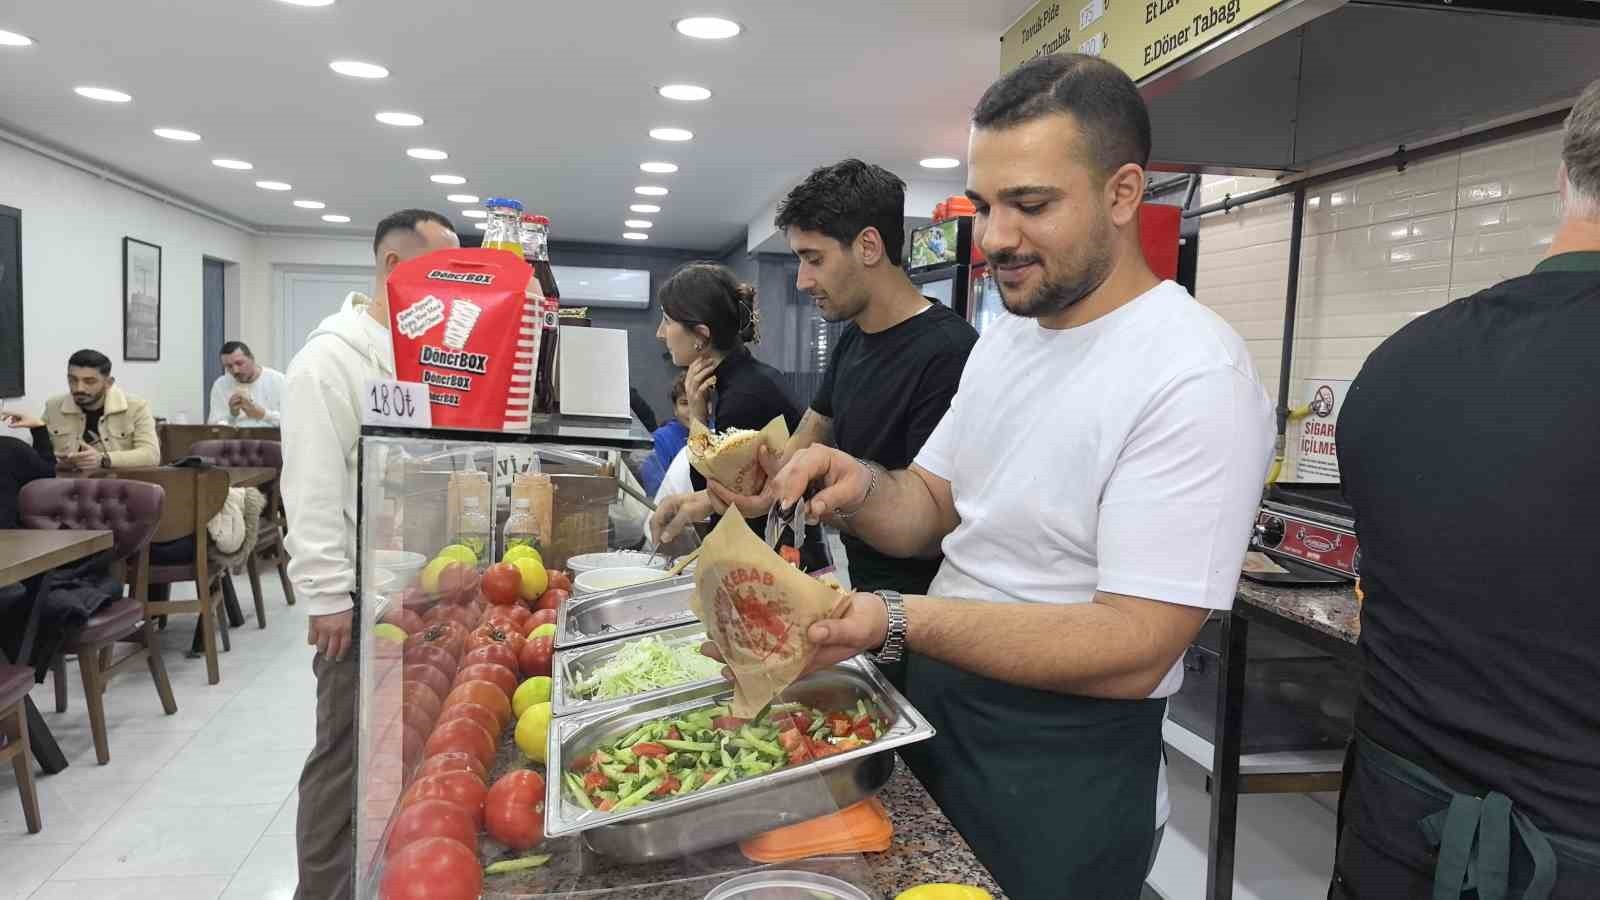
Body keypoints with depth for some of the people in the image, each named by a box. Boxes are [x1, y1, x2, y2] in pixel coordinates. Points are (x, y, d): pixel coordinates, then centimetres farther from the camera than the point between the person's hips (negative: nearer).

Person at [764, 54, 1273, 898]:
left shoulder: (1196, 379, -22)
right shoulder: (1005, 338, 4)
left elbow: (1133, 650, -26)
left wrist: (896, 622, -34)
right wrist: (863, 491, -14)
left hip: (1062, 779, -7)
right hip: (934, 709, 7)